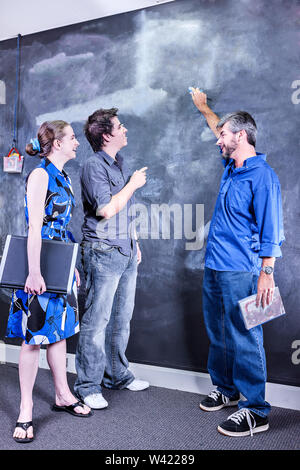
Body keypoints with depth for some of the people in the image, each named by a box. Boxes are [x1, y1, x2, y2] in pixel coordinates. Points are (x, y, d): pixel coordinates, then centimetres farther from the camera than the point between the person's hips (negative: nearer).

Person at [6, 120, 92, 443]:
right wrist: (34, 272, -23)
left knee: (59, 329, 15)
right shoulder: (40, 175, -12)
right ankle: (26, 411, 12)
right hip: (41, 266, -8)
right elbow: (35, 227, -20)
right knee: (34, 336, -1)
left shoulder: (62, 177, 14)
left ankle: (62, 395, 29)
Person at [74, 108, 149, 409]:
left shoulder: (120, 163, 16)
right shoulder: (94, 166, -11)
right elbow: (106, 209, -22)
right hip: (103, 252, -8)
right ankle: (88, 386, 11)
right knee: (96, 321, -2)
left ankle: (117, 375, 30)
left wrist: (134, 243, 20)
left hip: (126, 252, 9)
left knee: (122, 318, 15)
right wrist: (133, 184, -10)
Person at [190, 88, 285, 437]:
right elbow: (221, 130, 34)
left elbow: (270, 231, -16)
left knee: (244, 340, -2)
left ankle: (255, 411, 10)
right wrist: (204, 108, 43)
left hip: (240, 273, -9)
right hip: (213, 268, 9)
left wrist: (266, 273, -19)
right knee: (218, 335, 18)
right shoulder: (231, 166, 12)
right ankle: (226, 390, 35)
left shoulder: (262, 176, -14)